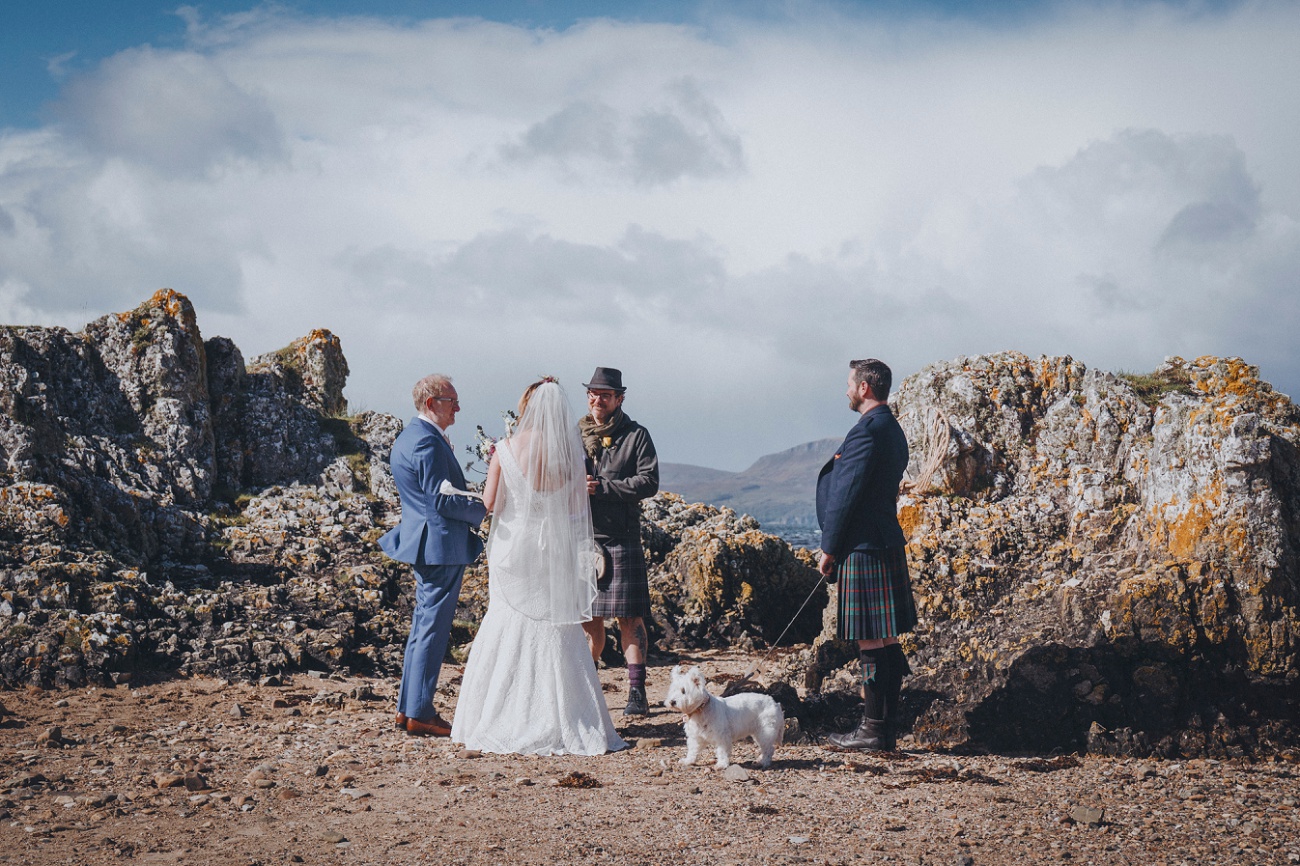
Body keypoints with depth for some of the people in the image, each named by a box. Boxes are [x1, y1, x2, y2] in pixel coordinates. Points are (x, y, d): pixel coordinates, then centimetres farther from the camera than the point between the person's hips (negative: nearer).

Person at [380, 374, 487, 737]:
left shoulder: (408, 437, 16)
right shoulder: (428, 442, -18)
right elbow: (441, 500, -21)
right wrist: (484, 509, -11)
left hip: (424, 544, 11)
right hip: (441, 546, -11)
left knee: (423, 627, 15)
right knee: (433, 629, -6)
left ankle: (408, 708, 20)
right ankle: (419, 714, -2)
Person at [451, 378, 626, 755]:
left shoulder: (507, 450, -9)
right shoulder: (569, 452, -4)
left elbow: (489, 502, -3)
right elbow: (578, 507, 1)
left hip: (515, 548, -1)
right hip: (556, 552, 1)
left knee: (509, 632, 8)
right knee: (558, 635, 7)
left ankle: (504, 723, 9)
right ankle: (565, 722, 5)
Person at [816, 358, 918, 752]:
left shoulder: (866, 431, -15)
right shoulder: (892, 429, 16)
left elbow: (846, 494, -17)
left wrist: (829, 548, -10)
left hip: (863, 549, -10)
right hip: (887, 544, 10)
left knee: (872, 643, -6)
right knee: (887, 642, 11)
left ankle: (873, 730, -2)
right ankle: (887, 727, 16)